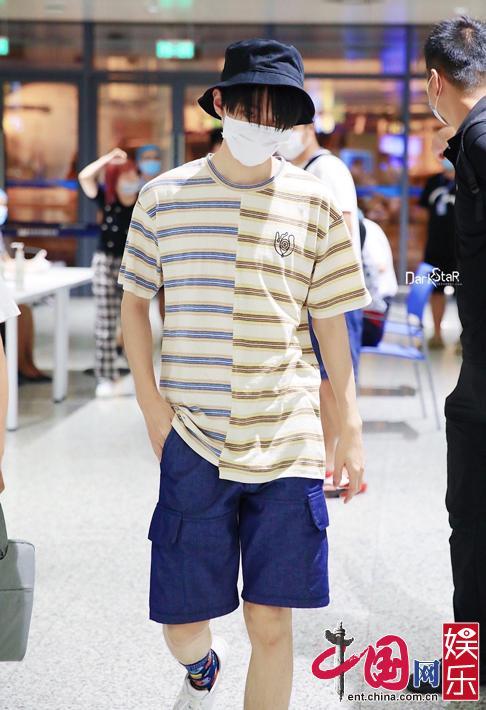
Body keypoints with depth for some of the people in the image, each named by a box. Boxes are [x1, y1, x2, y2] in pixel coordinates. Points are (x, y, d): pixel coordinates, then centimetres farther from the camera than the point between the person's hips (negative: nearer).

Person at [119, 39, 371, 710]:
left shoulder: (315, 206, 3)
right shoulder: (164, 198, 2)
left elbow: (330, 321, 7)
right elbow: (133, 301, 11)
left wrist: (351, 429, 4)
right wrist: (151, 403, 1)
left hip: (288, 444, 0)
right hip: (193, 443, 0)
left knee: (272, 623, 1)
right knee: (182, 625, 6)